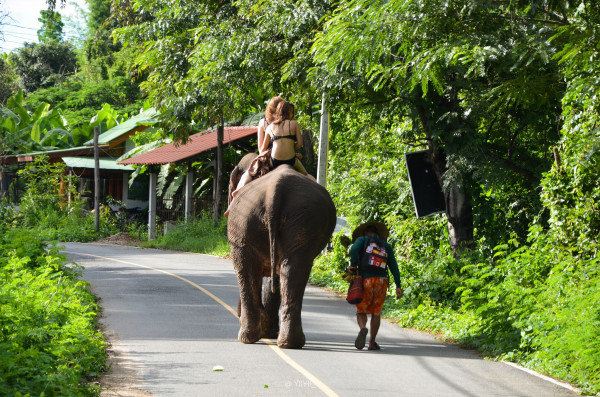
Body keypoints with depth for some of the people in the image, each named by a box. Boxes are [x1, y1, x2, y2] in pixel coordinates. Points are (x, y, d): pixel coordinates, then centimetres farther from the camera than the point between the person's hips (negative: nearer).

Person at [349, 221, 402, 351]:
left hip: (365, 280, -2)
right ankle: (372, 342, 7)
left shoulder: (362, 240, 14)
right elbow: (393, 266, 12)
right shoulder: (386, 246, 22)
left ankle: (363, 328, -24)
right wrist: (398, 286, 8)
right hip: (382, 281, 2)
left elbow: (354, 250, -10)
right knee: (376, 313, 12)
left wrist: (353, 268, -5)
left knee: (361, 311, 6)